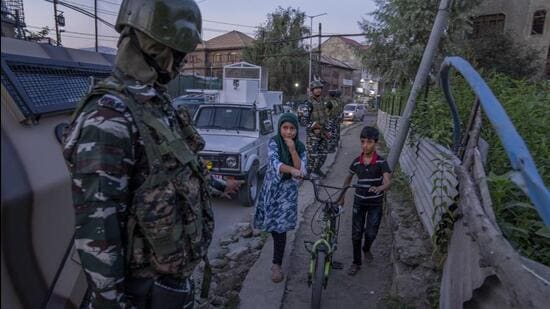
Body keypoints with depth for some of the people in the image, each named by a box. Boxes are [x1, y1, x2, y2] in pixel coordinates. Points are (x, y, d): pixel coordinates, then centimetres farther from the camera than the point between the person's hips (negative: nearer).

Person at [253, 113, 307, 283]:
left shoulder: (300, 147, -4)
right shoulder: (274, 142, -12)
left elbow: (301, 172, -14)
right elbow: (275, 163, -29)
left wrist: (292, 150, -23)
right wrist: (292, 170, -47)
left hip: (288, 190, 0)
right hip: (271, 188, 0)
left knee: (280, 227, -4)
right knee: (271, 225, 14)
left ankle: (277, 265, 6)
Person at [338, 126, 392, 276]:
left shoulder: (381, 162, -14)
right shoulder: (356, 162, -5)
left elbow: (388, 182, -25)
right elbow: (348, 178, 11)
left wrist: (379, 188, -47)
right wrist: (342, 196, 12)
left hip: (375, 203, -2)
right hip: (359, 202, 2)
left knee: (371, 233, 3)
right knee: (356, 234, 5)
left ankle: (366, 249, 39)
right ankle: (356, 262, 23)